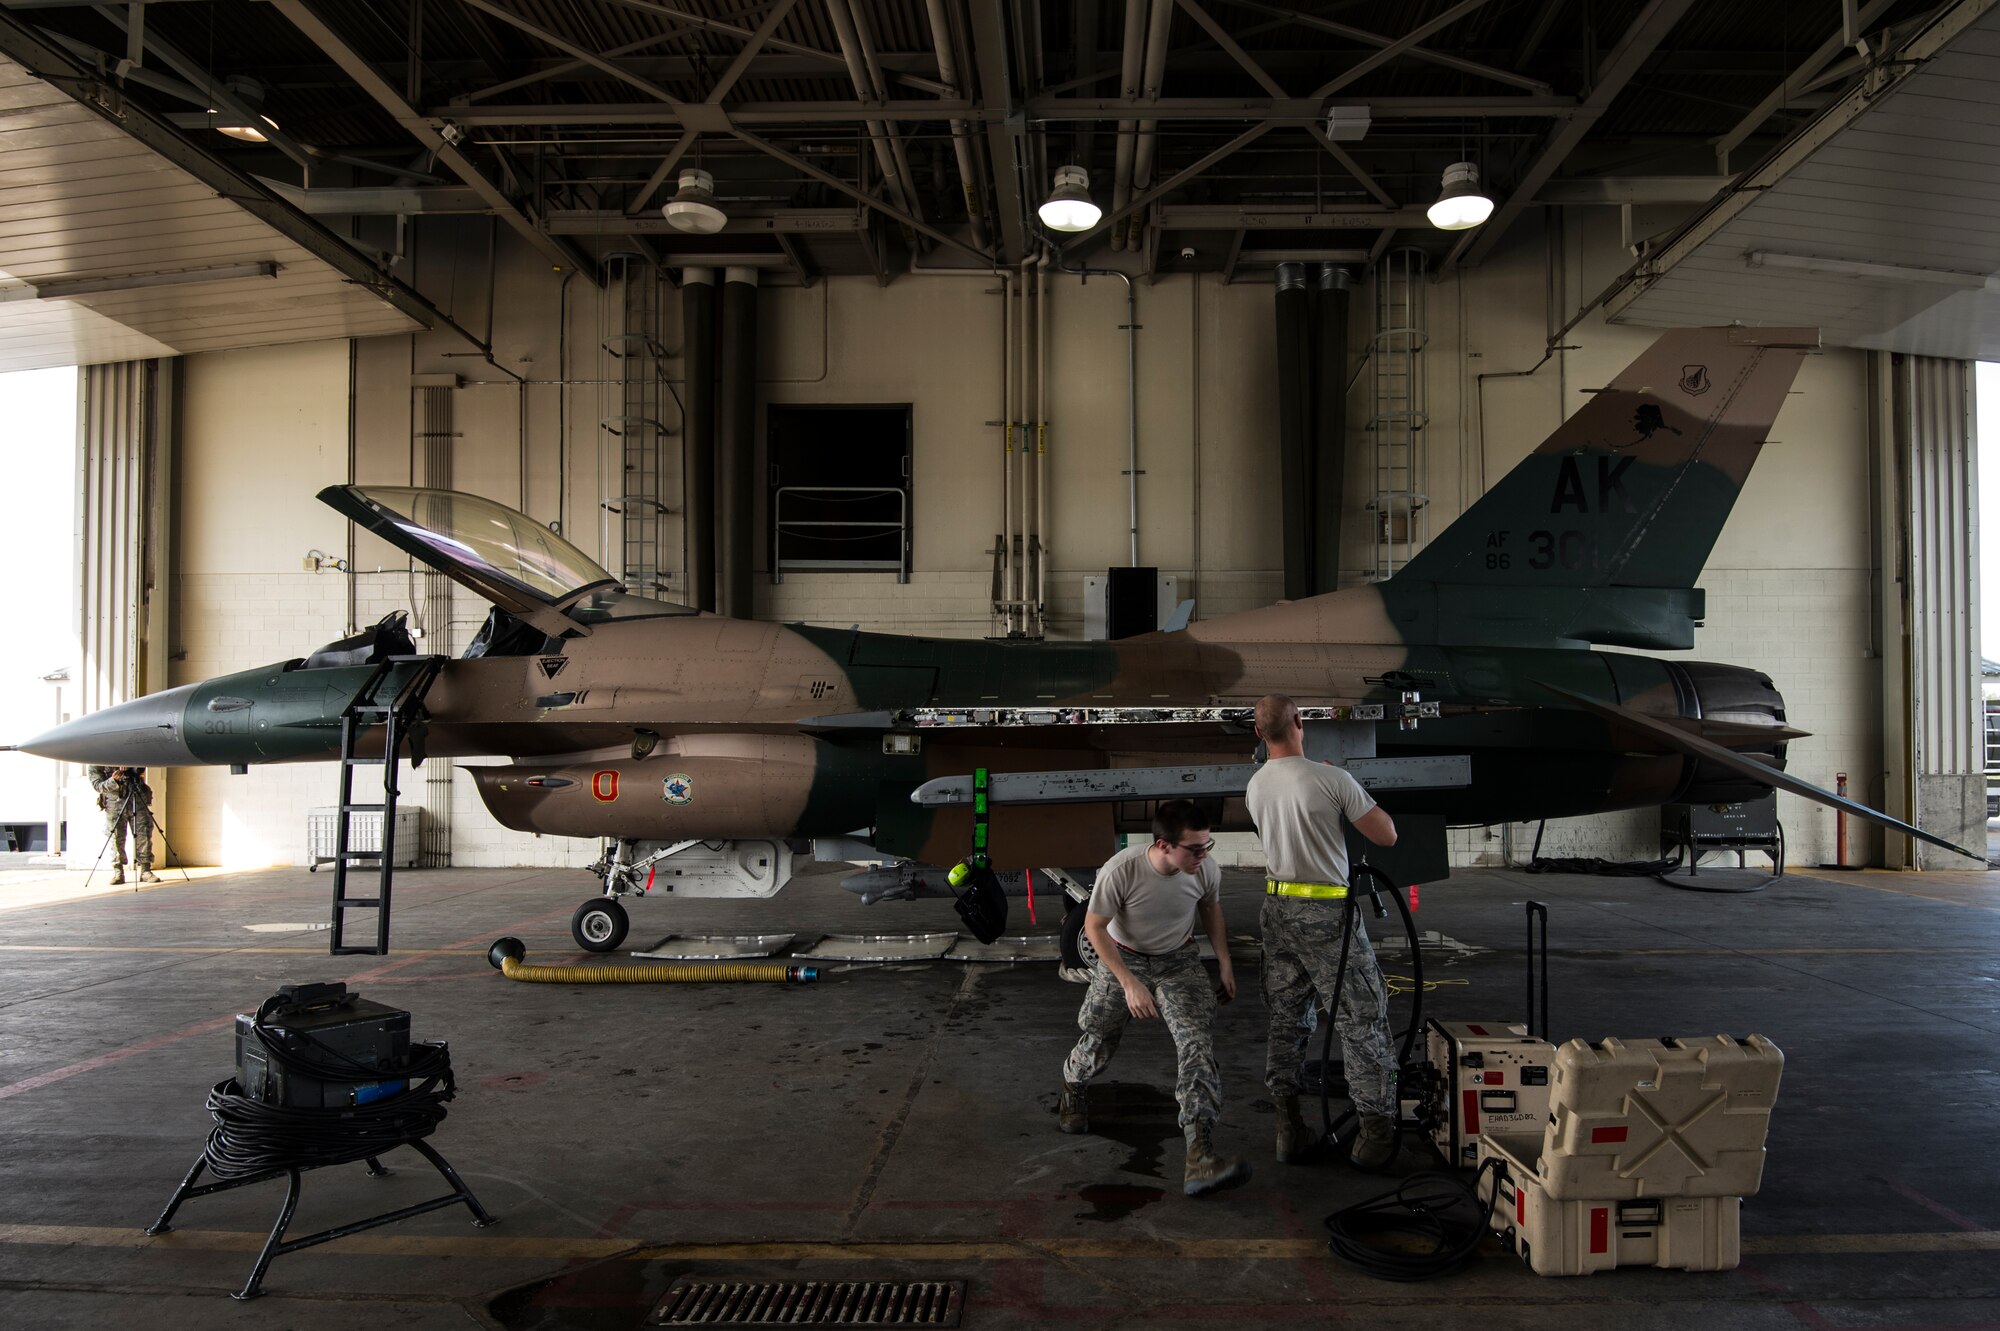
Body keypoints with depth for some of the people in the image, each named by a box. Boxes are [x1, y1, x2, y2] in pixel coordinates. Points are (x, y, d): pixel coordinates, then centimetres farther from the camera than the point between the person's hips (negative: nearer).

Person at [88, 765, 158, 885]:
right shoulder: (96, 766, 3)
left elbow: (141, 768, 9)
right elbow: (98, 786, -7)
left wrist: (130, 767, -13)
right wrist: (113, 781, -27)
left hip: (138, 801, 1)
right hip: (114, 803, -1)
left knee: (144, 835, -2)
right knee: (116, 839, -2)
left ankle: (145, 871, 2)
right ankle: (118, 873, 6)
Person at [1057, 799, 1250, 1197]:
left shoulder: (1206, 870, -21)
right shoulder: (1121, 870, -32)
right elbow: (1094, 926, -19)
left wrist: (1224, 962, 3)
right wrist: (1129, 983, -24)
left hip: (1178, 960, 2)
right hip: (1123, 959, -2)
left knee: (1198, 1043, -18)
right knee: (1098, 1041, 7)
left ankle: (1200, 1157, -24)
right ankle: (1072, 1090, 46)